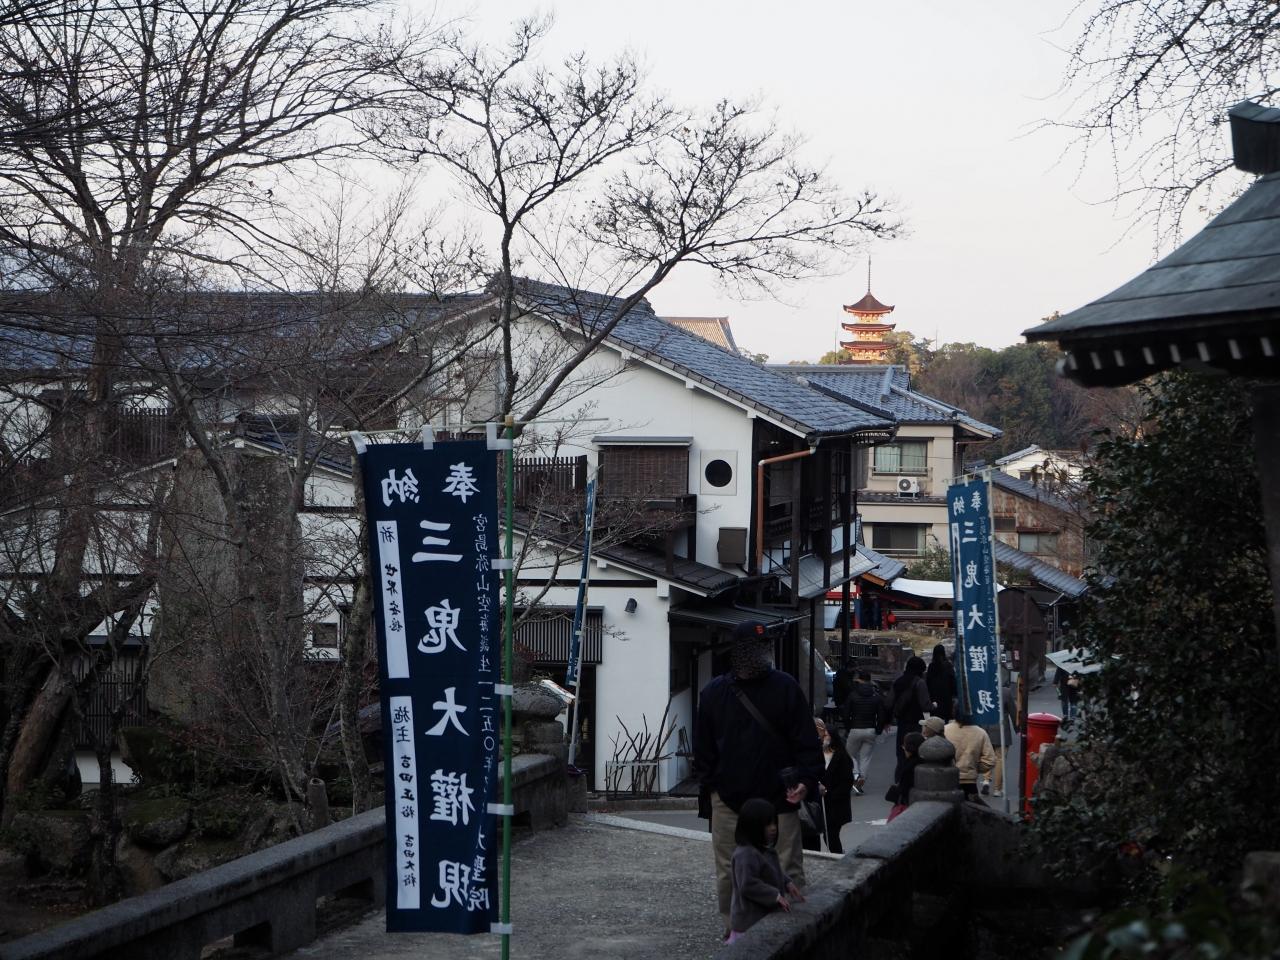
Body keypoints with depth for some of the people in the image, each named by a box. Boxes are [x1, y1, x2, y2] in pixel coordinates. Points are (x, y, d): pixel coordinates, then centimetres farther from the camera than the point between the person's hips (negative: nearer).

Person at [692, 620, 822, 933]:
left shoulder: (786, 687, 0)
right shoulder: (714, 692, 4)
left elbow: (806, 740, -2)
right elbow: (703, 744, 10)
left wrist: (806, 780, -13)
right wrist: (710, 783, 3)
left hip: (778, 800, -2)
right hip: (729, 800, 2)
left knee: (788, 872, 0)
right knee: (729, 874, 8)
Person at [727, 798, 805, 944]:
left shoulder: (767, 851, 9)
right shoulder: (746, 855, -22)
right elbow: (747, 885, -27)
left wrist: (788, 883, 8)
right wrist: (775, 896, -25)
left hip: (766, 914, 10)